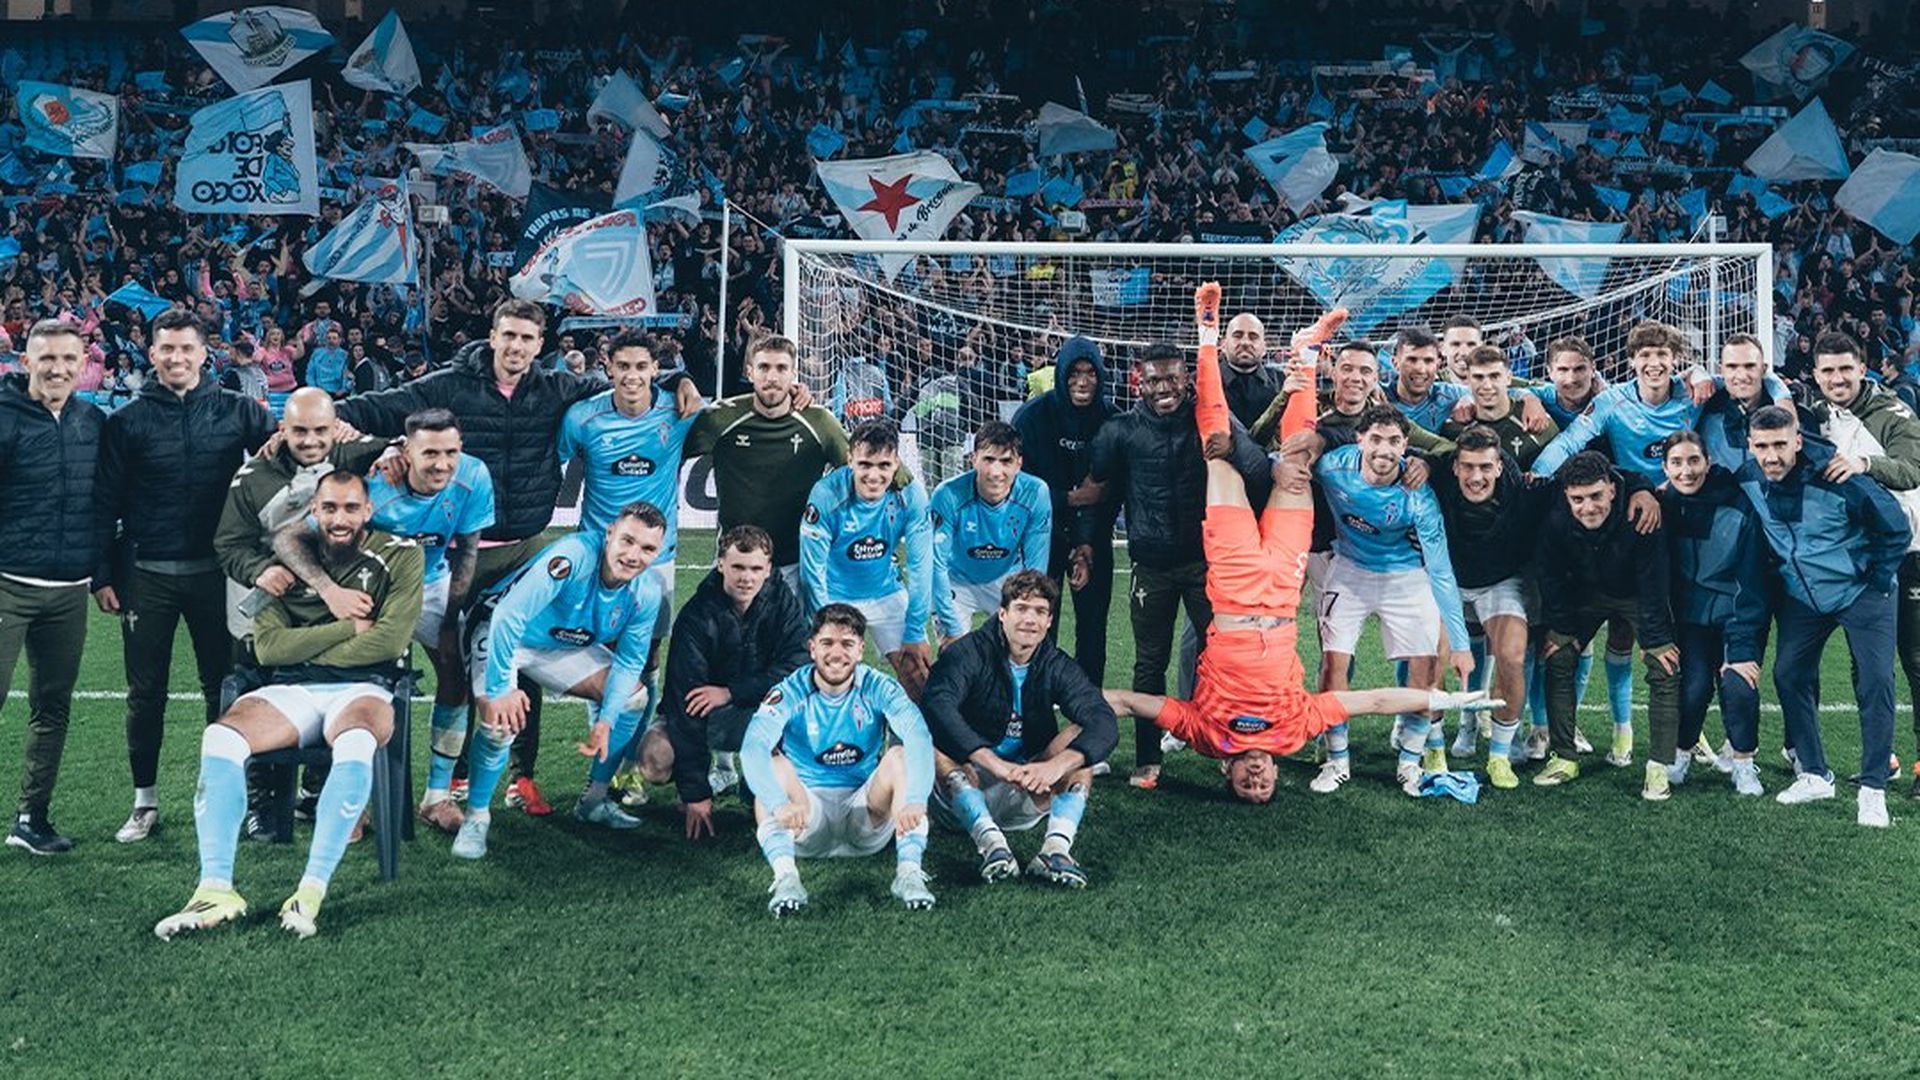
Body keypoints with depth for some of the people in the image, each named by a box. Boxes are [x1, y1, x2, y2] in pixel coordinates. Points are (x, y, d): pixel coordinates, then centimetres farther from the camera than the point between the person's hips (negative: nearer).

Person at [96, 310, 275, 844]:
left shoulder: (237, 410, 1)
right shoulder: (128, 420, 1)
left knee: (223, 686, 8)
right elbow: (105, 502, 3)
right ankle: (145, 801, 20)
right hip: (146, 575, 0)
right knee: (145, 692, 8)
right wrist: (102, 574, -1)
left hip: (214, 573, 0)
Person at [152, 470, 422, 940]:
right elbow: (267, 646, 1)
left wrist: (307, 650, -3)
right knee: (220, 737, -26)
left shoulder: (400, 556, 5)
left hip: (361, 689, -3)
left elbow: (390, 640, -8)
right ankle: (216, 888, -27)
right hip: (291, 691, 3)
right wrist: (350, 627, -5)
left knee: (356, 741, -39)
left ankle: (312, 890, -36)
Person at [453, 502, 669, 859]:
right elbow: (509, 617, -39)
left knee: (634, 695, -1)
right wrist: (499, 690, -39)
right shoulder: (573, 555, -36)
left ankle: (593, 802, 15)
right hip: (499, 633, -7)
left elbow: (628, 661, -4)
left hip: (564, 646, 7)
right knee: (501, 719, -29)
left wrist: (606, 721, -16)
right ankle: (476, 817, -5)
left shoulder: (646, 593, -15)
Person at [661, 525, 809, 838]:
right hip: (705, 717, -1)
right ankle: (720, 767, 6)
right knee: (656, 761, -29)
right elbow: (686, 701, -23)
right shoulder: (696, 616, -18)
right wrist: (695, 793, -28)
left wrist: (730, 693, -27)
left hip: (760, 705, 2)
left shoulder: (781, 599, -8)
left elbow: (798, 667, -18)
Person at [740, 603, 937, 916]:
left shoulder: (879, 688, -7)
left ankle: (909, 870, -33)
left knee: (901, 755, -22)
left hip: (866, 815, 1)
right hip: (808, 811, 0)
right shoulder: (790, 693, -10)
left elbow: (919, 737, -25)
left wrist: (915, 800, -45)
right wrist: (780, 803, -48)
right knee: (773, 762, -25)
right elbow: (752, 747, -27)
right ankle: (785, 875, -40)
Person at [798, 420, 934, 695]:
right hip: (835, 598, -2)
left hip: (887, 594, 2)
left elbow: (920, 566, -11)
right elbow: (812, 571, -16)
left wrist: (915, 633, -10)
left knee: (919, 674, -4)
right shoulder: (826, 495, -24)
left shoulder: (911, 494, -18)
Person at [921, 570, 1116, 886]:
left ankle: (1056, 847, -33)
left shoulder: (1057, 667, 1)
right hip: (965, 789, -3)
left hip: (1027, 797, 3)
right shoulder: (968, 653, -9)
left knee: (1081, 735, -15)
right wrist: (994, 763, -41)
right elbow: (937, 706, -30)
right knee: (935, 740, -29)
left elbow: (1105, 723, -16)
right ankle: (990, 841, -43)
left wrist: (1057, 765, -36)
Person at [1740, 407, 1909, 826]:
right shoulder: (1747, 480, -12)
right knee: (1789, 676, -1)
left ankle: (1873, 789, -2)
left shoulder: (1836, 476, -25)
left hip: (1860, 592, -4)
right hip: (1801, 596, 4)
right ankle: (1814, 775, 13)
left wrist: (1876, 582, -6)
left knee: (1875, 681, -9)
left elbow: (1897, 530, -12)